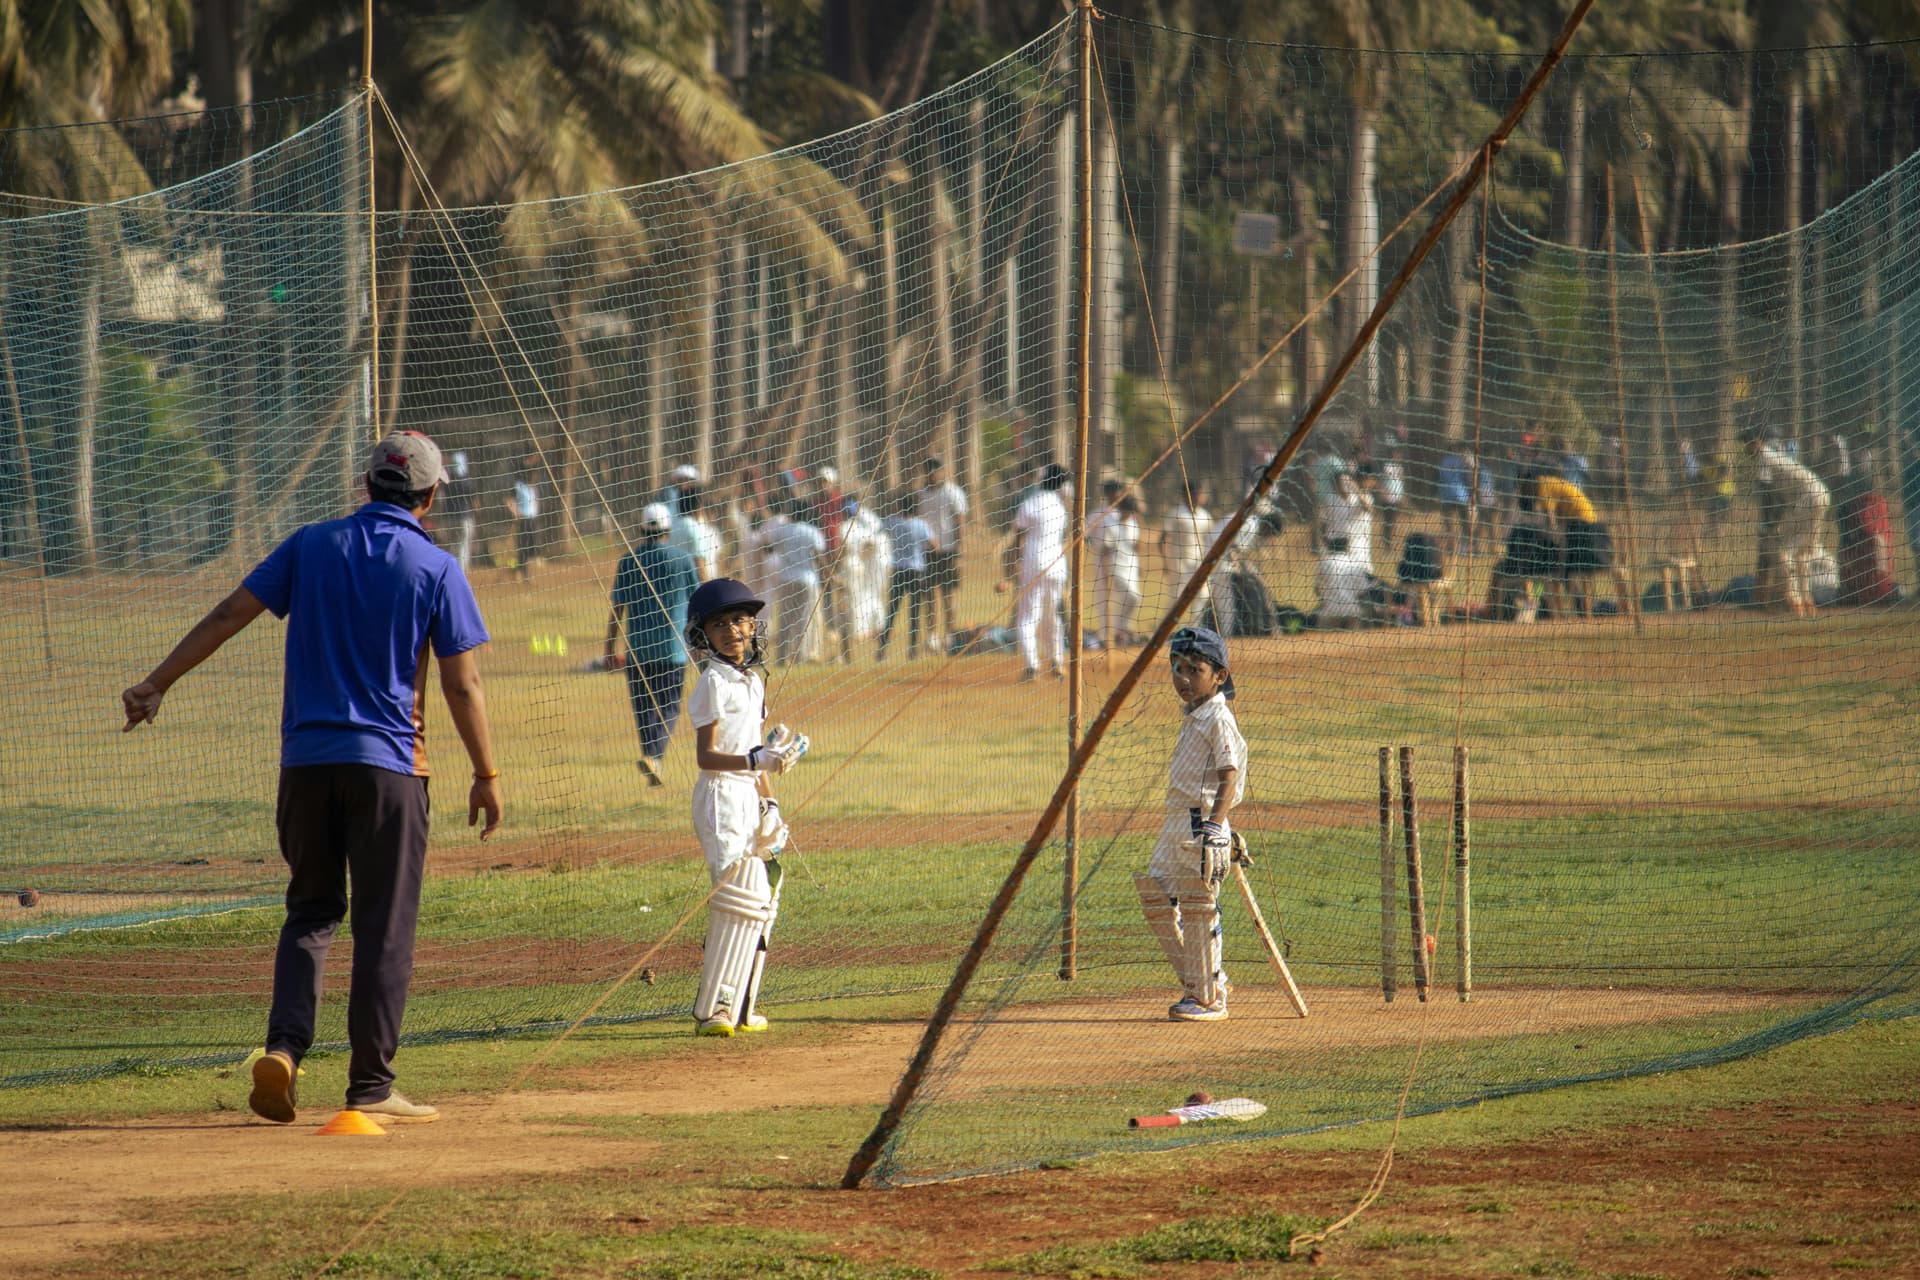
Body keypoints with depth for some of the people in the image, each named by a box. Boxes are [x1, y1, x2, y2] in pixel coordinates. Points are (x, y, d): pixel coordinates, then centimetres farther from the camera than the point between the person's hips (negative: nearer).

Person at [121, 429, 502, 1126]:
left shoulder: (312, 545, 6)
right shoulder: (437, 568, -2)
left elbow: (228, 616, 4)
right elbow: (463, 684, -4)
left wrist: (157, 683, 9)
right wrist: (486, 774, 4)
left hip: (306, 760, 3)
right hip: (388, 762, -3)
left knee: (311, 908, 15)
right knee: (384, 925, 3)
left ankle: (285, 1046, -5)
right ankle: (371, 1085, 3)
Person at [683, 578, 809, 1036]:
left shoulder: (752, 681, 15)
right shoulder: (715, 684, -11)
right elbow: (706, 756, -18)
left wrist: (769, 805, 14)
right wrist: (755, 760, -32)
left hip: (748, 797, 9)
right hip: (721, 797, -9)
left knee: (760, 901, 9)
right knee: (740, 899, -16)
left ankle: (739, 1009, 14)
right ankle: (712, 1010, -16)